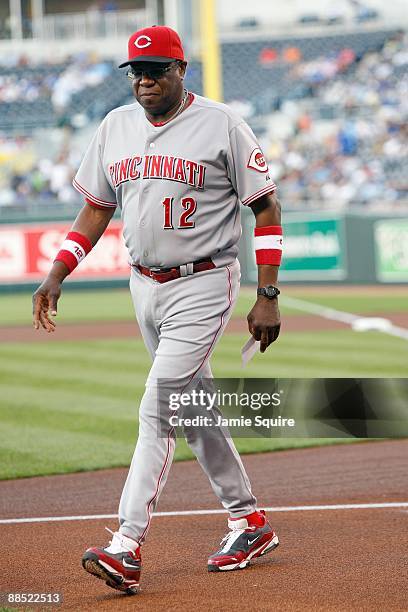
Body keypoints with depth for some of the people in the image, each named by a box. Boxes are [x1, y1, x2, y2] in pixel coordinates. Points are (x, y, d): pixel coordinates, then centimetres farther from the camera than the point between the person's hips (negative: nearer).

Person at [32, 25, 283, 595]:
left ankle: (126, 547, -18)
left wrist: (268, 297, -11)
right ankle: (249, 523, 26)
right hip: (145, 287, 7)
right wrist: (56, 274, 1)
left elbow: (266, 205, -7)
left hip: (203, 286, -7)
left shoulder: (221, 125, -10)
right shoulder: (116, 127, 7)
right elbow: (96, 207, 14)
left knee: (158, 409, -15)